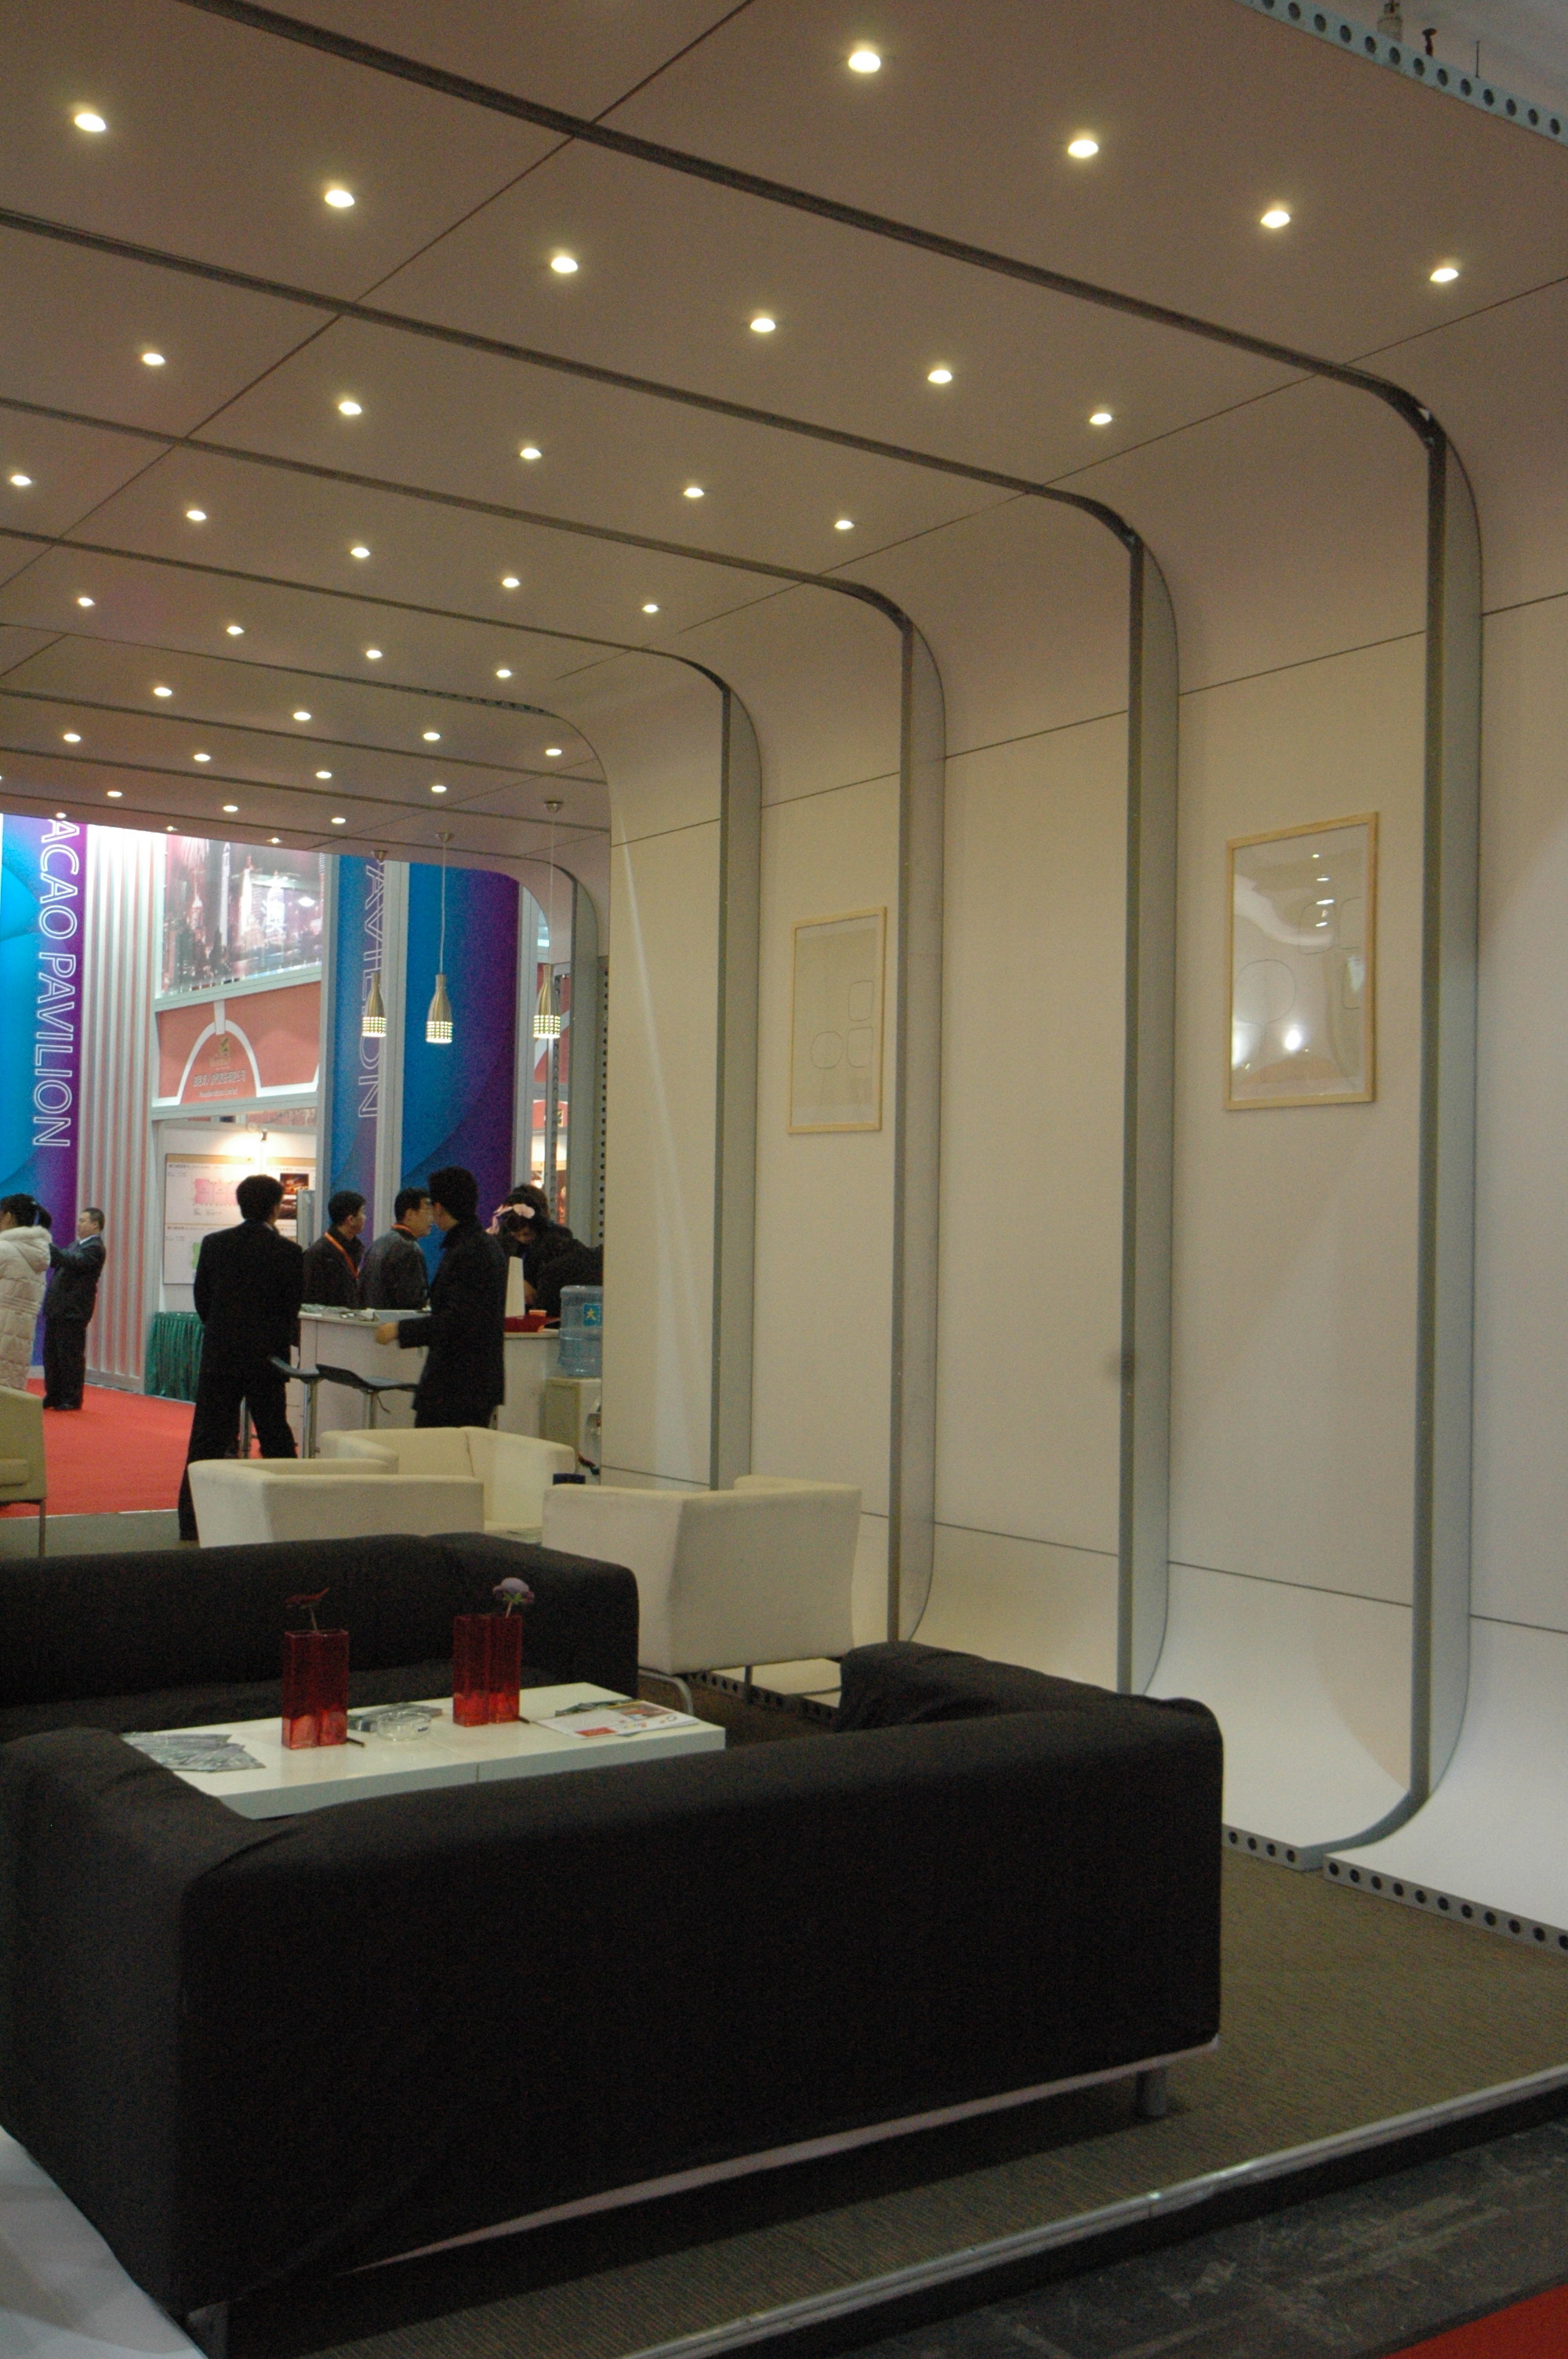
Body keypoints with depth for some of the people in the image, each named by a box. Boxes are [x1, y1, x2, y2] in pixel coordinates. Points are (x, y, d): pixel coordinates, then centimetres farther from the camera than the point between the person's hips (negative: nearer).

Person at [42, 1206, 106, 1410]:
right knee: (51, 1354, 12)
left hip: (73, 1311, -9)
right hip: (57, 1309, 9)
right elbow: (57, 1262, 23)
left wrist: (48, 1244, -25)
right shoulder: (76, 1245, 19)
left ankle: (72, 1399, 3)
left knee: (70, 1355, -4)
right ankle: (53, 1395, 19)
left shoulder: (95, 1248, -11)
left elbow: (73, 1262, -25)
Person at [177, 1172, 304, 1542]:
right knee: (276, 1438, 9)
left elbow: (201, 1299, 6)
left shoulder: (214, 1244, 0)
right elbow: (293, 1307, -1)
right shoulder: (287, 1251, -8)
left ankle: (192, 1520, 4)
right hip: (266, 1357, -1)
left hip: (218, 1355, 2)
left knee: (207, 1437, 5)